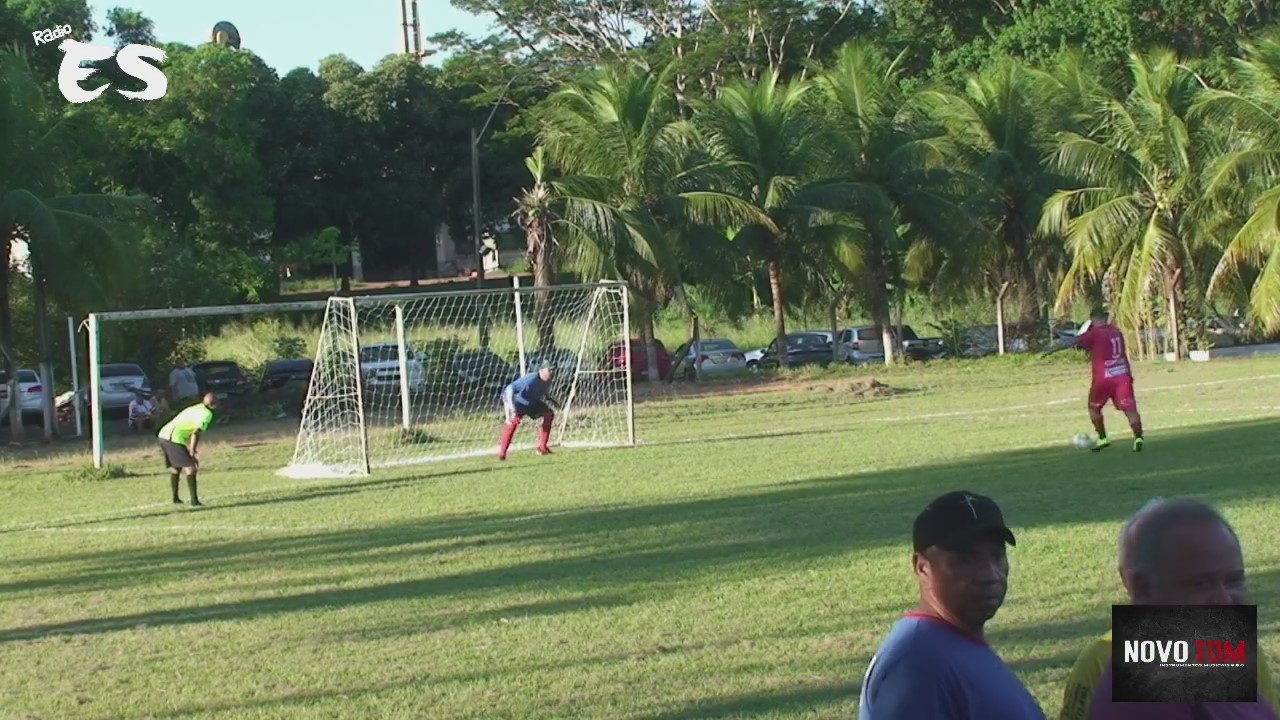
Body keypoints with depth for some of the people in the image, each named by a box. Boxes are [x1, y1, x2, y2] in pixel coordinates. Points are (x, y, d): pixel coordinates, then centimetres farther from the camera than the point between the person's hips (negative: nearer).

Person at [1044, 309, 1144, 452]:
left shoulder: (1094, 334, -5)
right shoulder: (1116, 331, 14)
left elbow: (1072, 342, -8)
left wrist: (1051, 350, -4)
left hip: (1103, 377, -4)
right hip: (1122, 375, 4)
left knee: (1094, 407, 17)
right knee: (1129, 408, -4)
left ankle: (1102, 438, 15)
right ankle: (1138, 437, -20)